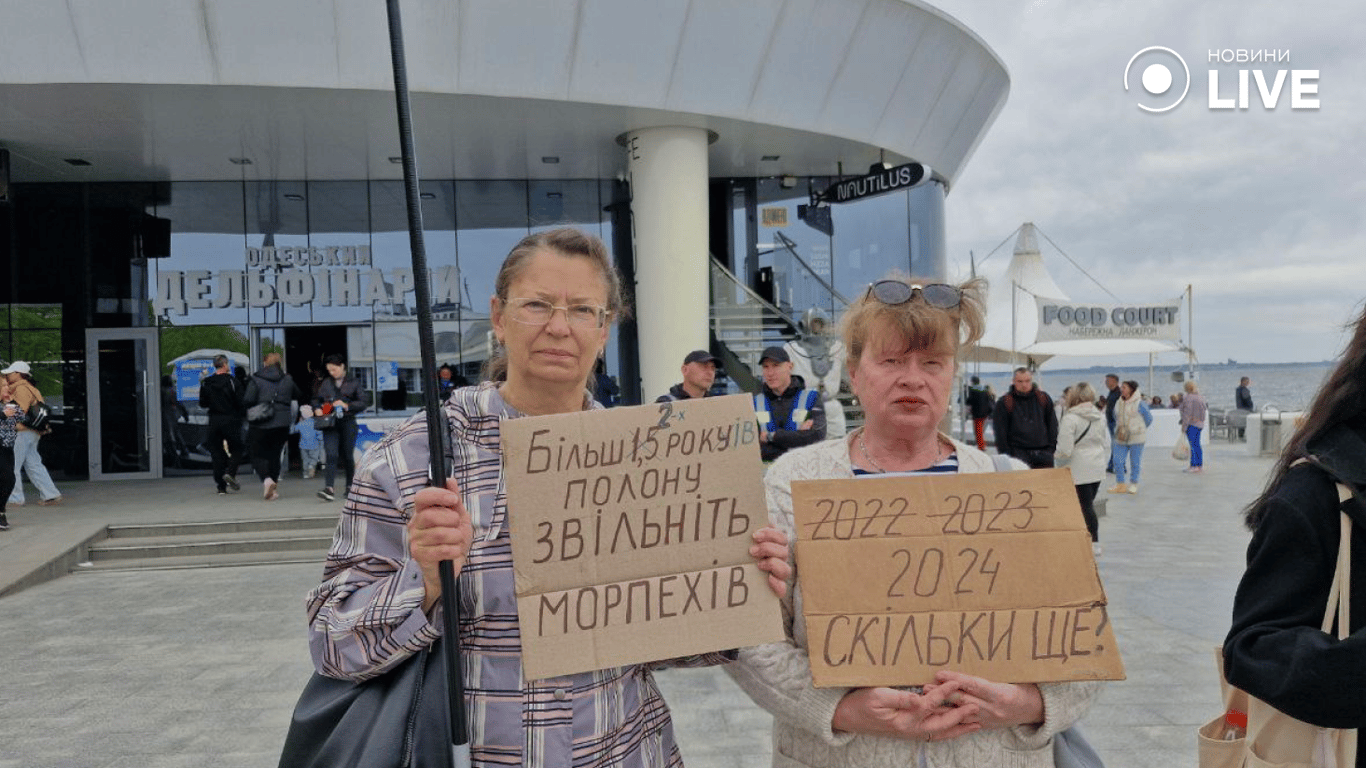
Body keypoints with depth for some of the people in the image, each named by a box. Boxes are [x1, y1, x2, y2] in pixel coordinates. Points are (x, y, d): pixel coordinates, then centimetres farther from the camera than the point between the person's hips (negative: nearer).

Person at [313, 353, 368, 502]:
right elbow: (316, 399, 23)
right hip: (330, 424, 1)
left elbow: (364, 402, -2)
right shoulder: (326, 384, 12)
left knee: (348, 456, 8)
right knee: (331, 455, -13)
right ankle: (329, 488, -21)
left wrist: (347, 405, -12)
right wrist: (317, 409, 2)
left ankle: (350, 486, 25)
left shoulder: (354, 384, 3)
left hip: (348, 424, -1)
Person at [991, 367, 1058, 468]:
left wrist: (1051, 447, 7)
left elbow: (1052, 424, 16)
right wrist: (1005, 454, -4)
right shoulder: (1004, 402, 2)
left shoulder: (1043, 398, 11)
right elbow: (1000, 432, 2)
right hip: (1018, 453, -3)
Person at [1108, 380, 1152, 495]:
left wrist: (1139, 429, 8)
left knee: (1135, 462, 4)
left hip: (1136, 438, -5)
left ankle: (1133, 484, 17)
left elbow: (1148, 418, -1)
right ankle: (1120, 484, 11)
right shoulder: (1118, 403, 7)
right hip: (1121, 438, 5)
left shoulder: (1139, 403, -10)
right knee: (1117, 460, 2)